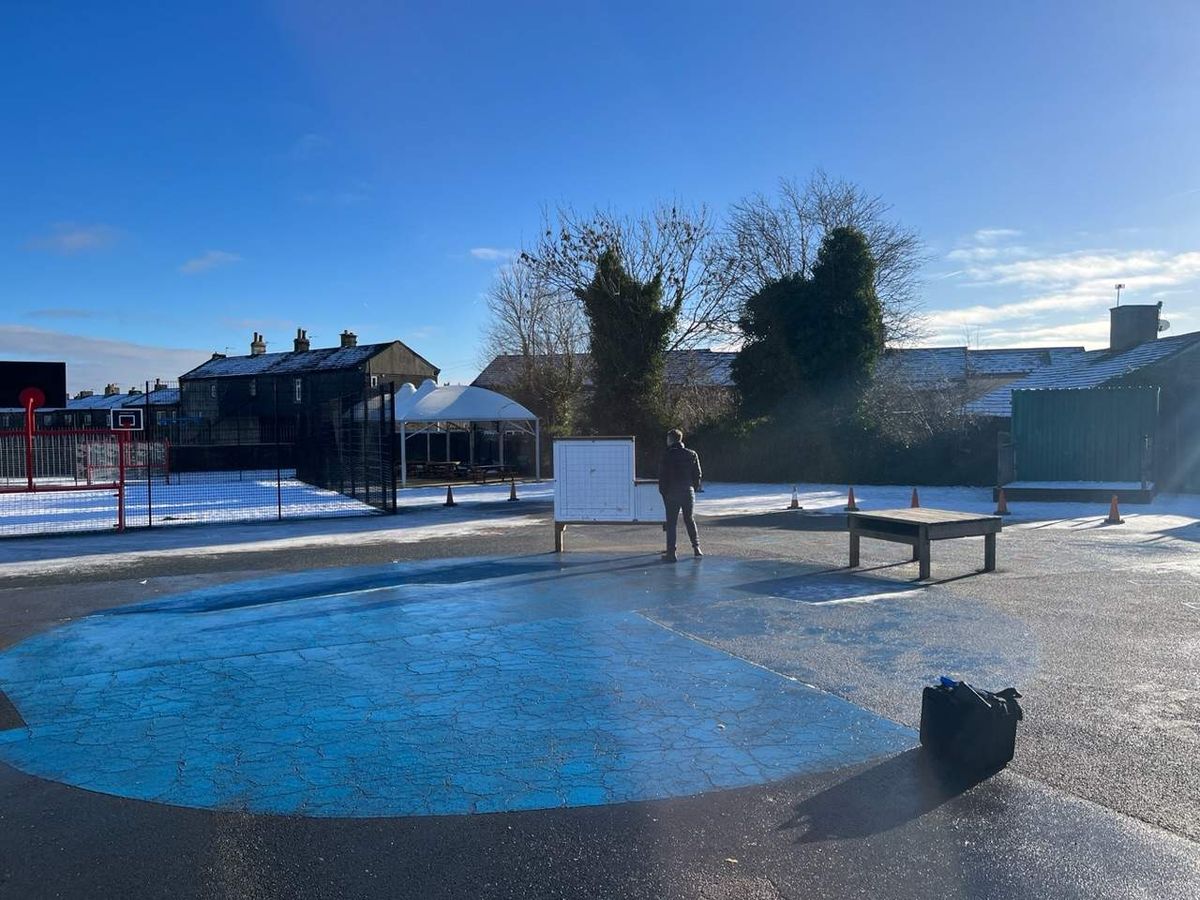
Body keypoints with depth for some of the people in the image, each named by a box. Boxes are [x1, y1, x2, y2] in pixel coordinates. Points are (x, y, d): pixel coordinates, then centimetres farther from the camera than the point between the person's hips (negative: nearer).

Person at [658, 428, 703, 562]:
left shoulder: (667, 455, -8)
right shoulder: (692, 455, 3)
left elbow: (662, 476, -7)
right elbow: (698, 475, 5)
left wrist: (663, 492, 2)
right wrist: (694, 489, 14)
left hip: (672, 494, -3)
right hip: (688, 492, 4)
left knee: (671, 523, 1)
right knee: (689, 520, 18)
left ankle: (671, 553, -1)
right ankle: (696, 547, 17)